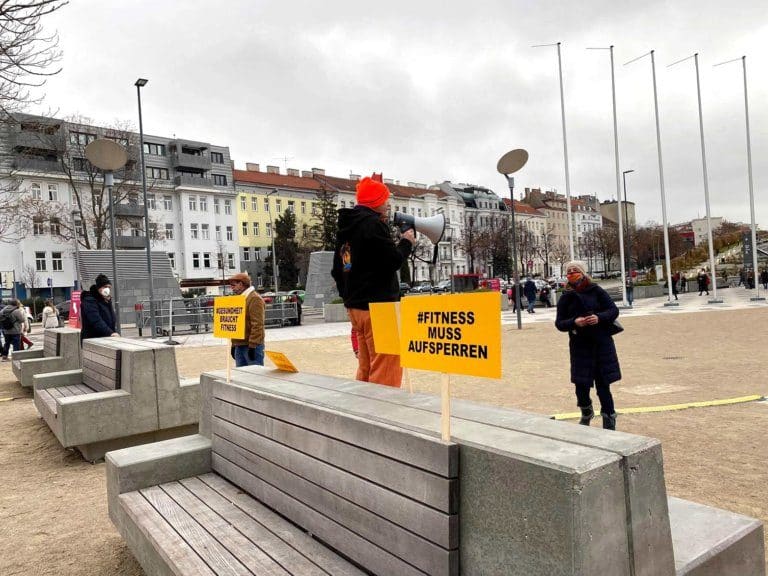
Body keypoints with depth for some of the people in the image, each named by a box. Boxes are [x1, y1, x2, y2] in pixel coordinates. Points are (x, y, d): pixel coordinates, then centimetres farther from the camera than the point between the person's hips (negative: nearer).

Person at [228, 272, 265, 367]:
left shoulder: (254, 299, -12)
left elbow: (257, 325, -19)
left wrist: (252, 345, -21)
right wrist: (233, 345, 19)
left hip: (251, 346, -9)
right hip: (239, 346, 9)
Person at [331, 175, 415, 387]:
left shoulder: (347, 226, 16)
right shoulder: (374, 224, -11)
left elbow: (337, 269, 20)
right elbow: (393, 261, -15)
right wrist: (406, 242, 2)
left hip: (356, 306, 9)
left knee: (366, 369, 15)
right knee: (386, 371, -6)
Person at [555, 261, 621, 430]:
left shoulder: (596, 291, 1)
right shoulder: (565, 298, 4)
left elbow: (614, 310, 0)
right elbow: (559, 323, 2)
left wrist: (599, 317, -19)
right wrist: (574, 322, -17)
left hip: (602, 344, -1)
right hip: (579, 346, 1)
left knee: (603, 385, 3)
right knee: (581, 385, 1)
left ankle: (609, 423, 19)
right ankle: (586, 413, 32)